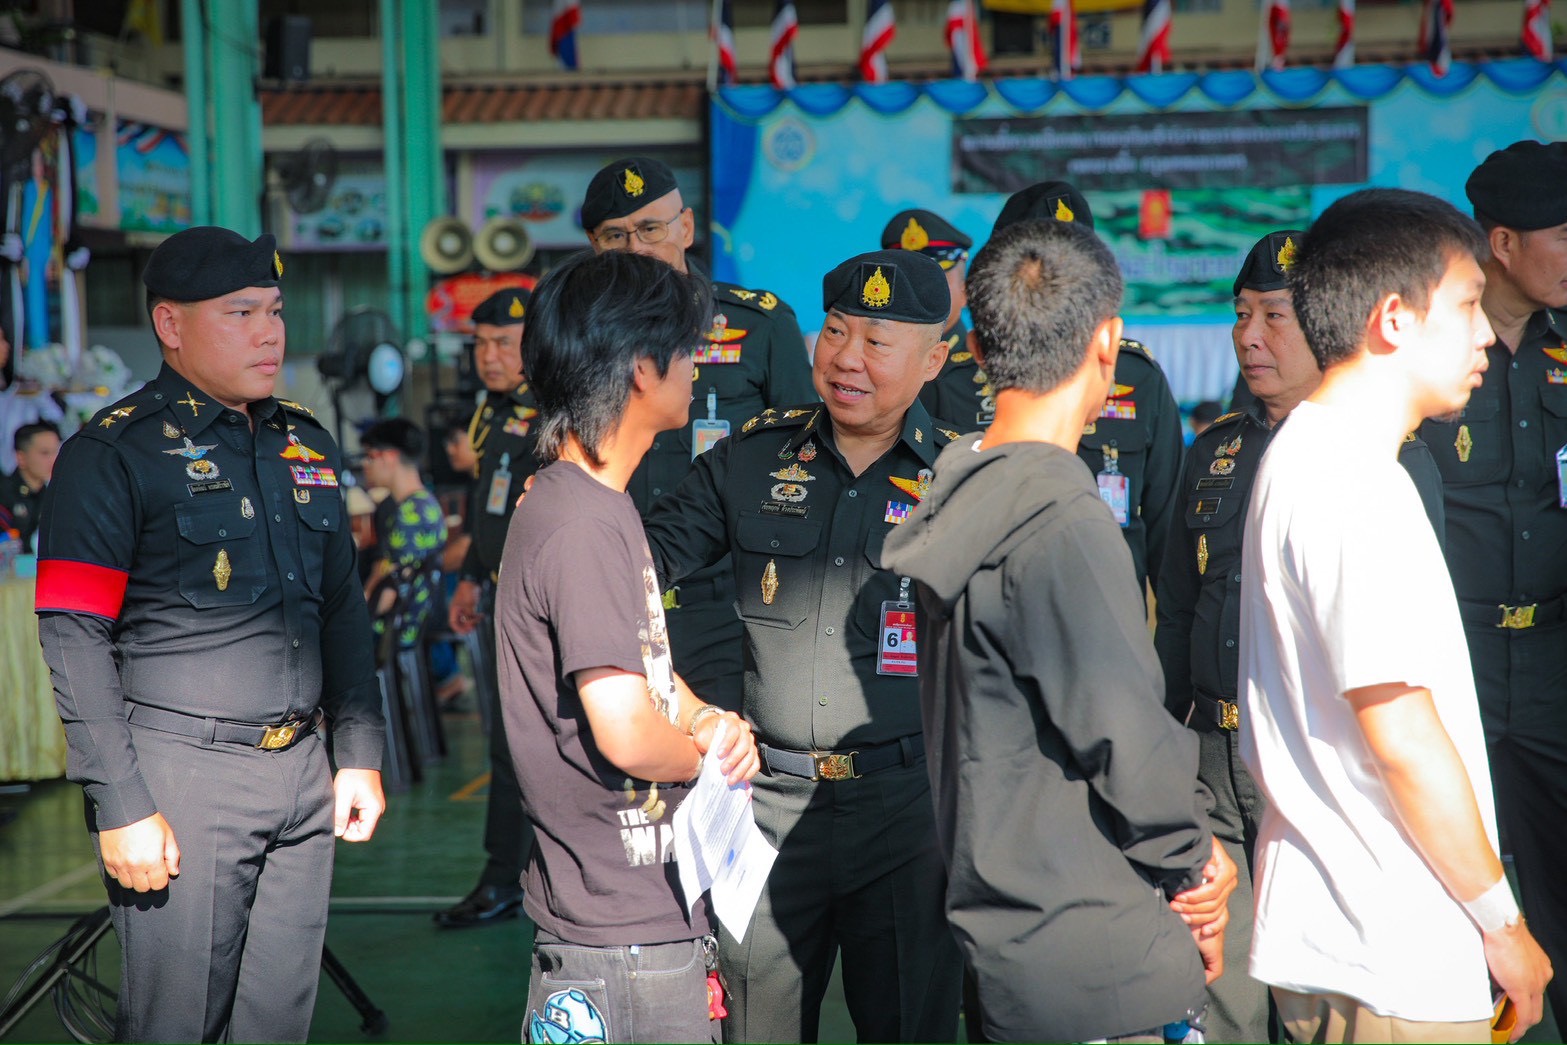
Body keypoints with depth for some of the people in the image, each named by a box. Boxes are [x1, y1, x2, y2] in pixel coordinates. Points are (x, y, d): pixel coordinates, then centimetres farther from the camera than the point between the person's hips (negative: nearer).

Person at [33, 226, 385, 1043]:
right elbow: (75, 639, -11)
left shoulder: (306, 445, 14)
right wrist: (119, 806, -16)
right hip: (182, 780, -6)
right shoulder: (112, 454, -6)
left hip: (302, 775, 6)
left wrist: (361, 753, 14)